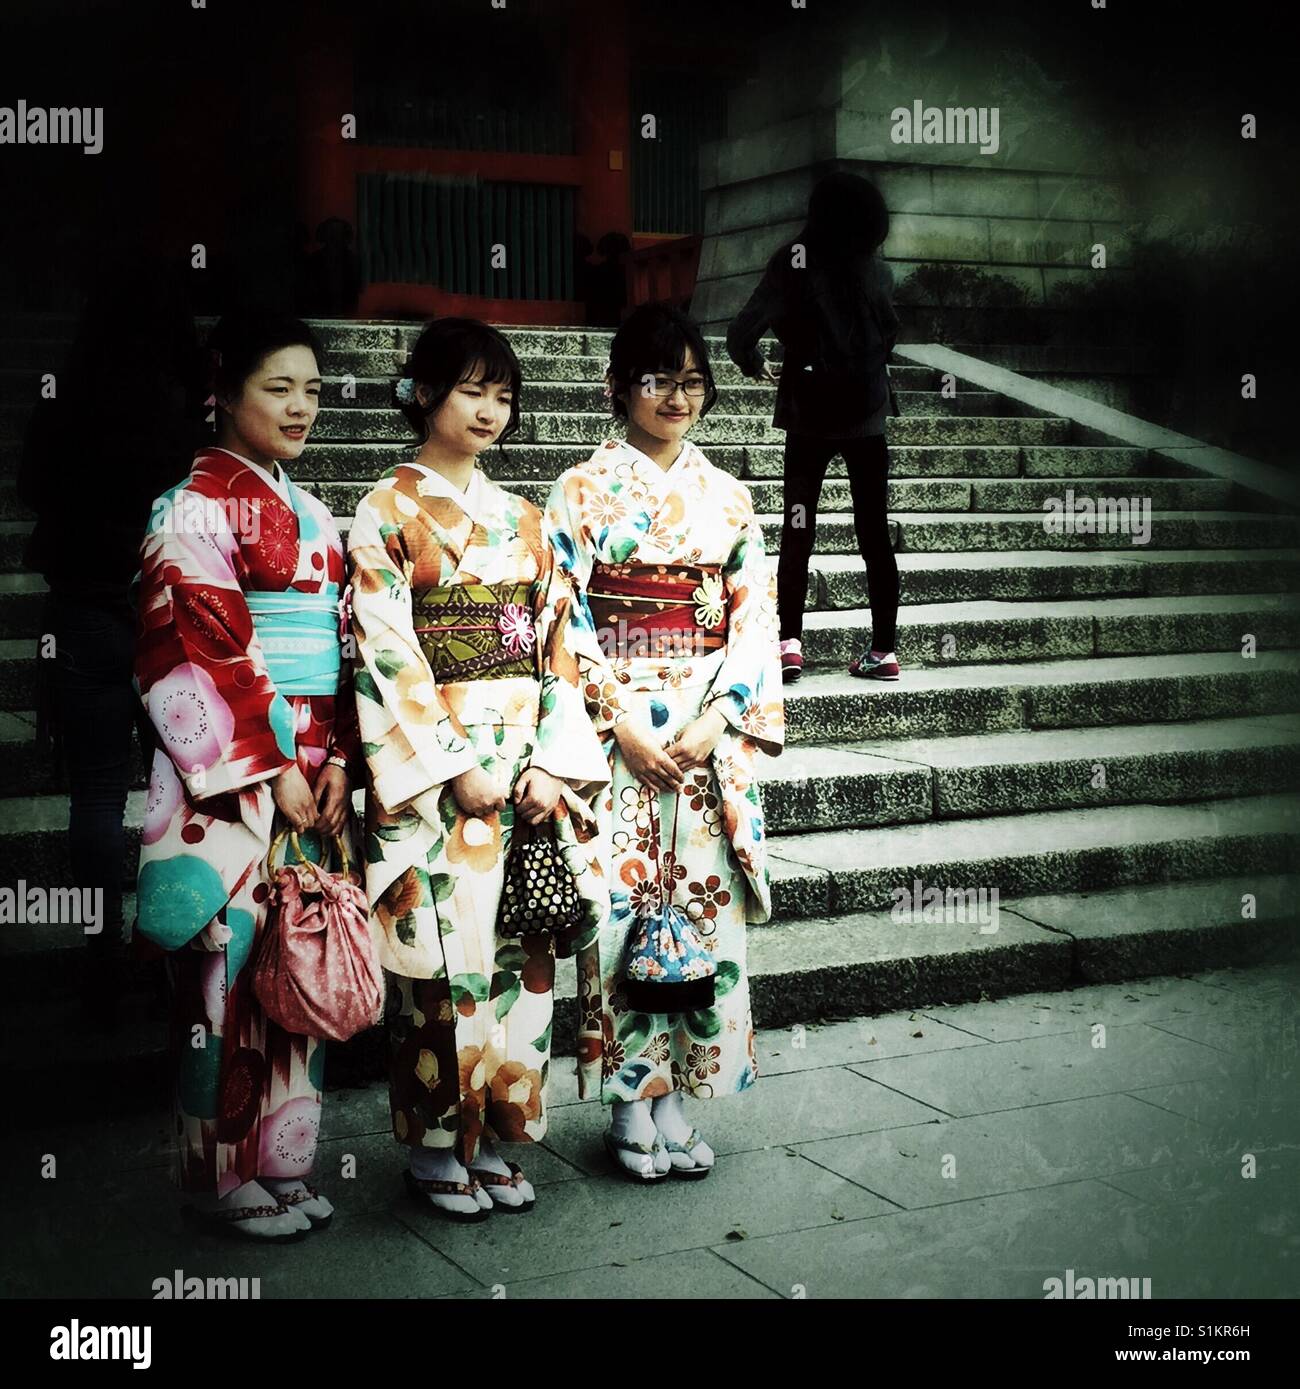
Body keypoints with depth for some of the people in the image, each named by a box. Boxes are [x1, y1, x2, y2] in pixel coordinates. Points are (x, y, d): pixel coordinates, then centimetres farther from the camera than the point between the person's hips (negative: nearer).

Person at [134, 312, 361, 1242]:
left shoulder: (310, 515, 16)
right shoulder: (199, 505, -7)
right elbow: (200, 656, -14)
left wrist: (336, 764, 4)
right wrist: (271, 772, -15)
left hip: (312, 772, 7)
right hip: (228, 777, -7)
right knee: (235, 965, -3)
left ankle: (283, 1161, 21)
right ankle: (226, 1177, 11)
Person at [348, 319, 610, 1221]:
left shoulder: (521, 519, 14)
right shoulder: (387, 513, -1)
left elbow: (557, 645, 9)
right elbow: (387, 656, -9)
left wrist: (550, 762, -3)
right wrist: (457, 768, -15)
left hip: (528, 766, 5)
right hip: (432, 767, -5)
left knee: (521, 954, 6)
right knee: (444, 959, -2)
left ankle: (494, 1138, 19)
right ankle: (434, 1147, 13)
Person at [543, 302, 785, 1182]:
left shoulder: (728, 497, 10)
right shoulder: (585, 490, 1)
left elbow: (756, 617, 6)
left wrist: (716, 718, -8)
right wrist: (622, 722, -13)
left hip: (711, 732, 3)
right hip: (613, 727, -3)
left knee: (703, 903, 4)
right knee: (625, 906, -3)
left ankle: (679, 1098, 15)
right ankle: (631, 1103, 10)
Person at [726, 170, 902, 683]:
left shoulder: (793, 260, -6)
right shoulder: (877, 270, 4)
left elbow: (741, 333, -12)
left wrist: (756, 366, 6)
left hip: (810, 414, -2)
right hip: (867, 414, 2)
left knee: (797, 532, 5)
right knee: (874, 533, 7)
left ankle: (789, 642, -5)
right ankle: (884, 649, 8)